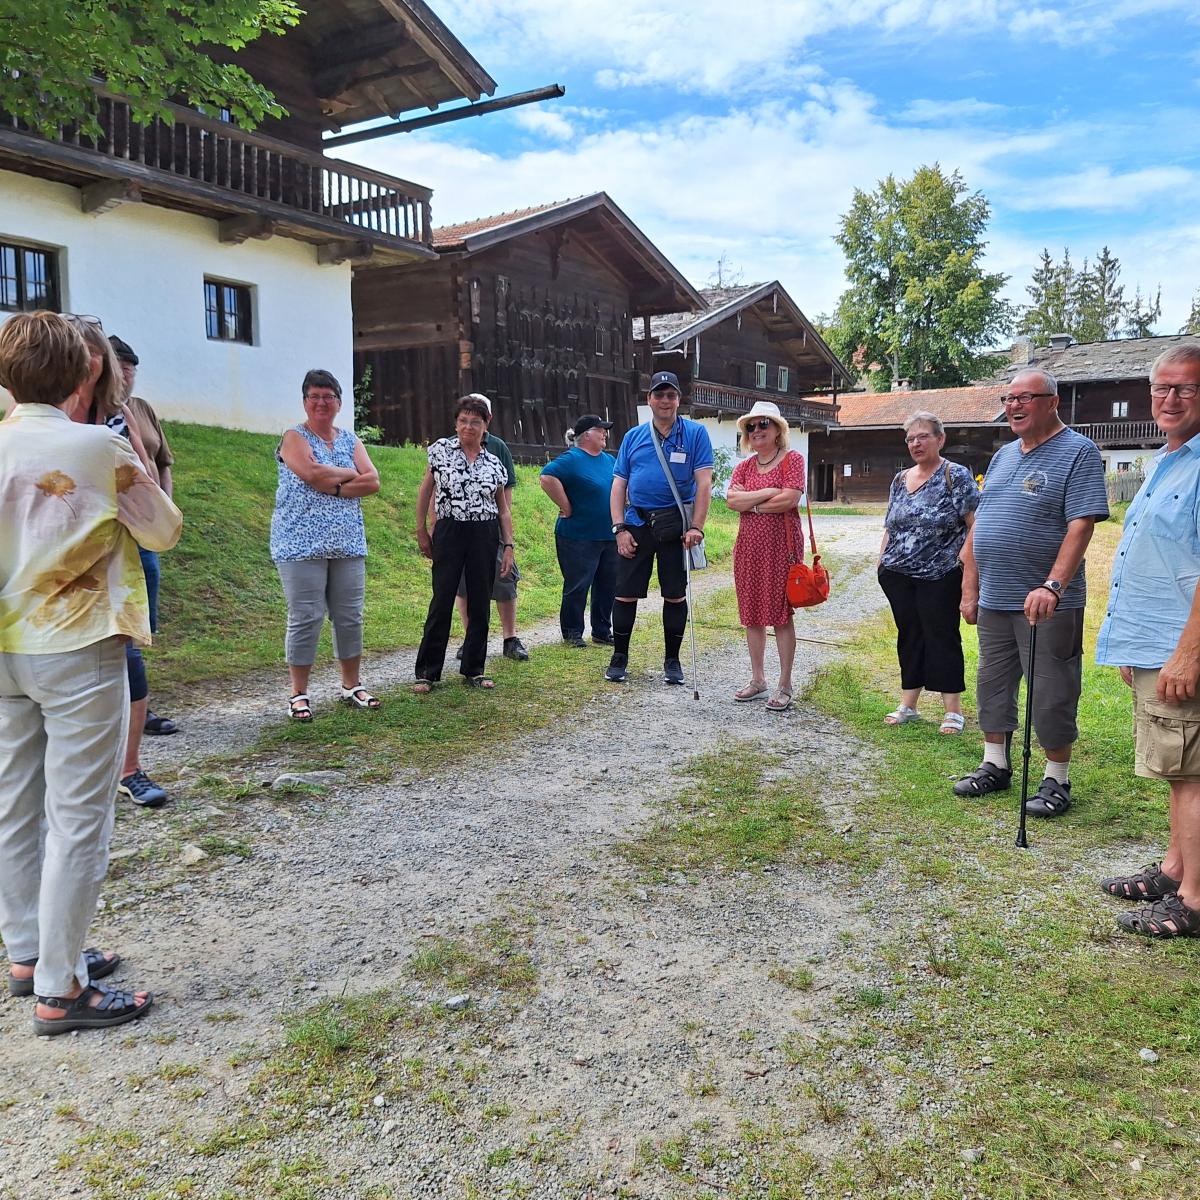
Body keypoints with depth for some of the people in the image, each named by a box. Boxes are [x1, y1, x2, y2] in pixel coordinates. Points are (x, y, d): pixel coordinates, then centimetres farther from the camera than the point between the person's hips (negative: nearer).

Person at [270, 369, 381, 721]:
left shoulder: (349, 440, 15)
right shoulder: (294, 437, 1)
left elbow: (372, 482, 1)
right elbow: (311, 473, -18)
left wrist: (332, 486, -11)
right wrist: (350, 474, -5)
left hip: (347, 544, 5)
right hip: (302, 543, -5)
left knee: (350, 616, 7)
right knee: (305, 618, -4)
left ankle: (352, 685, 21)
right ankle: (299, 694, 6)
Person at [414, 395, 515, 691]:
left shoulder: (494, 464, 8)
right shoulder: (441, 449, 3)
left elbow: (503, 510, 11)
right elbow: (425, 491, 8)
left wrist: (508, 546, 5)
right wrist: (421, 530, 4)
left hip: (485, 537, 3)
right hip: (449, 532, -2)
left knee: (480, 603, 5)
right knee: (442, 602, -3)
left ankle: (473, 669, 17)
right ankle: (426, 672, 5)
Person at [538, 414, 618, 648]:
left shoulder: (609, 460, 13)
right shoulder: (572, 459, -11)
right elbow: (547, 478, -26)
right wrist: (566, 507, -20)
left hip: (609, 536, 7)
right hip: (579, 537, -7)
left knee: (608, 585, 11)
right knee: (577, 587, -1)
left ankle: (602, 631, 22)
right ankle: (572, 633, 12)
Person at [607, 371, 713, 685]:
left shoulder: (695, 433, 1)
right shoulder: (633, 437, 9)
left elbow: (703, 483, -5)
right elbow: (619, 485, 8)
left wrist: (696, 528, -13)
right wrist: (619, 528, -2)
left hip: (675, 524, -2)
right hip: (637, 523, 2)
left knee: (675, 595, 6)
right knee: (626, 594, 2)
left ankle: (672, 660, 19)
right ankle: (619, 658, 15)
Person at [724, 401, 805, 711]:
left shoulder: (792, 459, -3)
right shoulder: (744, 466, 12)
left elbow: (790, 500, -17)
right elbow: (731, 500, -4)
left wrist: (750, 503, -5)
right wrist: (767, 493, -13)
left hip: (781, 544, -6)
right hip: (749, 544, 6)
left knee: (781, 614, -2)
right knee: (752, 613, 9)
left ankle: (785, 686, 6)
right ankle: (757, 680, 21)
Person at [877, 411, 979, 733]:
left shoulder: (956, 476, -6)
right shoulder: (900, 480, 13)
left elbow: (976, 525, -11)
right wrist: (881, 562, 10)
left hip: (939, 577, -5)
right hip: (898, 575, 6)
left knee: (942, 637, 0)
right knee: (909, 635, 11)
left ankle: (953, 711, 9)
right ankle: (907, 706, 20)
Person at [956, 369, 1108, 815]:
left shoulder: (1078, 452, -7)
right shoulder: (1003, 456, 14)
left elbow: (1081, 526, -18)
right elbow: (978, 526, 16)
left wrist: (1052, 586, -28)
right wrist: (970, 590, 11)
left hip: (1046, 604, -7)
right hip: (993, 600, 7)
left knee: (1051, 695, 2)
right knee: (993, 686, 14)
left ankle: (1056, 781, 15)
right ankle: (995, 765, 28)